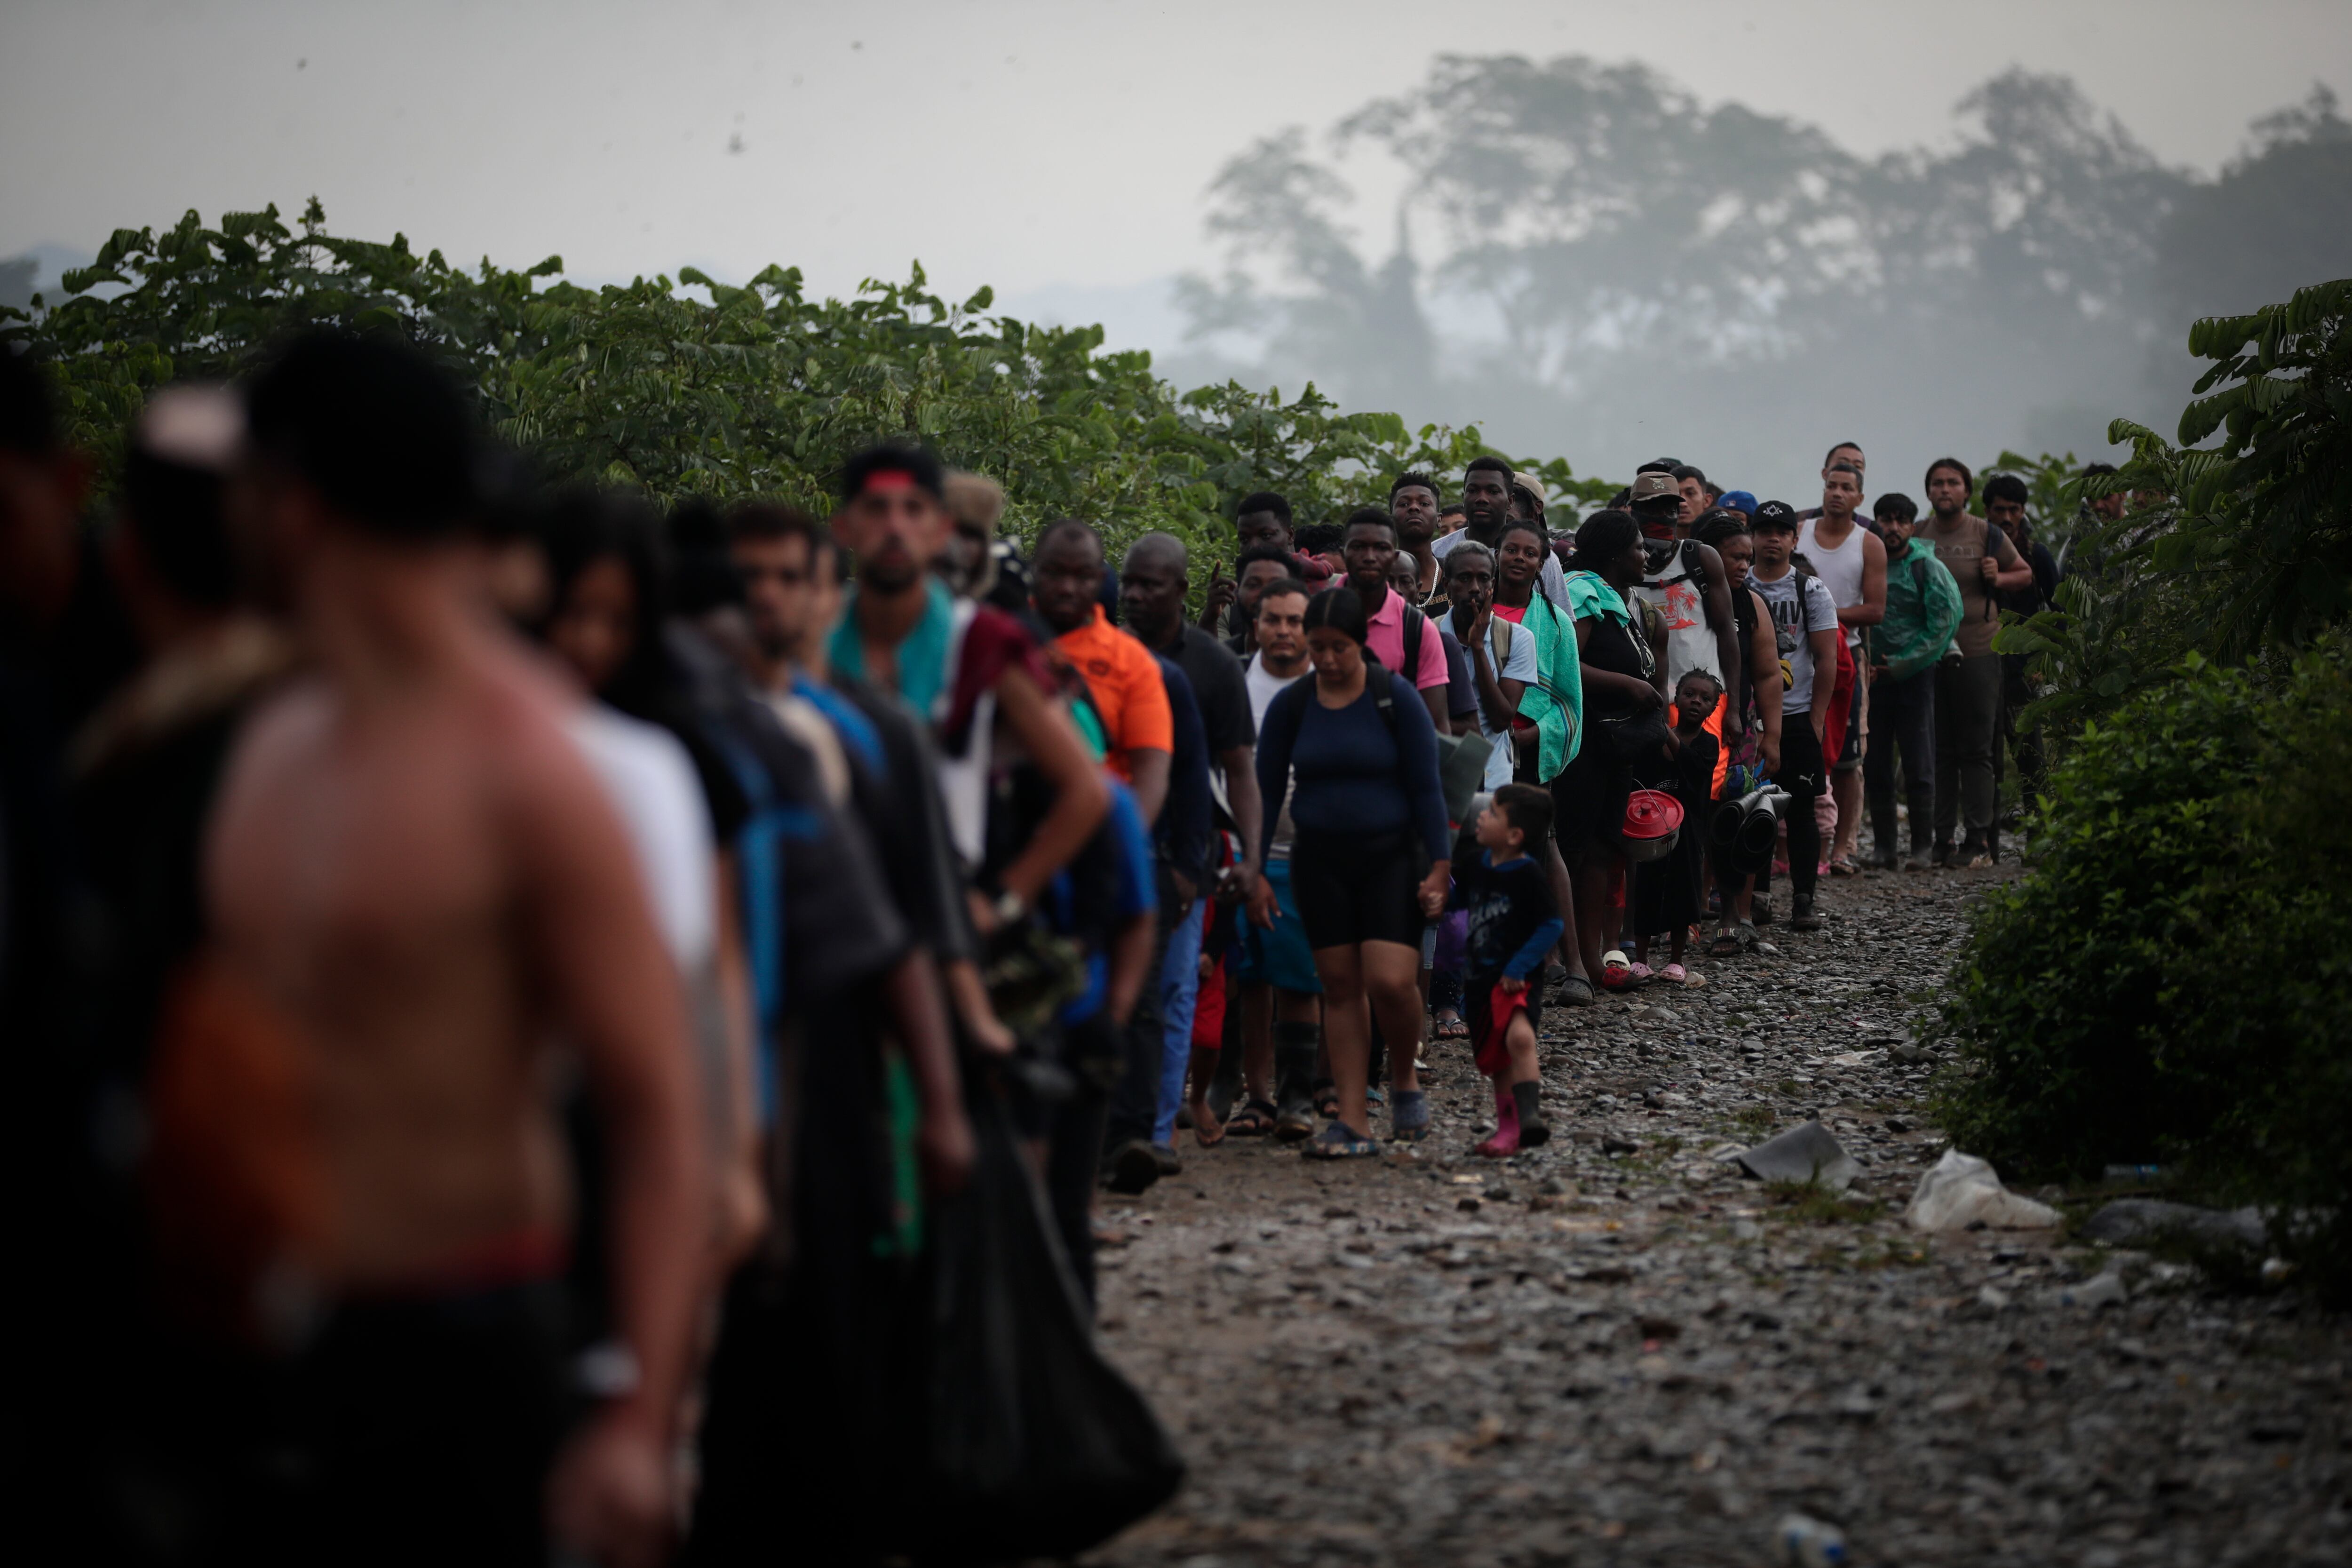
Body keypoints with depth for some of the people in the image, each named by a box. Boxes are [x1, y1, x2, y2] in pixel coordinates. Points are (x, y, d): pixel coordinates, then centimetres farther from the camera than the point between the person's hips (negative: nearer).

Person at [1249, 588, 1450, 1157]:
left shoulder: (1394, 698, -6)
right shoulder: (1290, 705, 1)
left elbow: (1425, 786, -4)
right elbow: (1268, 791, 7)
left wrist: (1439, 868, -8)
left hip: (1390, 854, -3)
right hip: (1320, 859, 3)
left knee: (1391, 981, -16)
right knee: (1340, 986, 2)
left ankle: (1405, 1080, 12)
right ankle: (1353, 1121, 5)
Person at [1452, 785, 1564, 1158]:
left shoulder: (1528, 875, -15)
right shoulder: (1479, 864, 7)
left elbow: (1552, 925, -14)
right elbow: (1456, 901, 22)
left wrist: (1520, 967, -19)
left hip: (1516, 981, -7)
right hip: (1479, 979, 7)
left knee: (1519, 1036, -32)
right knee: (1494, 1060, 14)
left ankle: (1529, 1114, -37)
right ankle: (1508, 1128, 27)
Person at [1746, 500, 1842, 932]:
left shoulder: (1811, 591, 3)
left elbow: (1827, 661, 1)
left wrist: (1816, 722, -5)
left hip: (1797, 716, -1)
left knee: (1802, 812, -1)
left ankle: (1802, 901, 2)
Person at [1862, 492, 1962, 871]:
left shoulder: (1928, 568, -2)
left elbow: (1943, 623, -5)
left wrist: (1902, 666, -8)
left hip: (1915, 676, -3)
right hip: (1872, 675, 3)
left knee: (1919, 765, -2)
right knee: (1875, 765, 3)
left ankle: (1921, 847, 3)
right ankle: (1883, 846, 10)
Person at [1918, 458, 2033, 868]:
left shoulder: (1987, 535, 1)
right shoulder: (1917, 536, 7)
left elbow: (2025, 573, 13)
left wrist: (1999, 579, -7)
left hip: (1978, 652, -2)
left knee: (1976, 751, -1)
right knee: (1937, 751, 4)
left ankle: (1979, 841, 1)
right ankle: (1941, 840, 8)